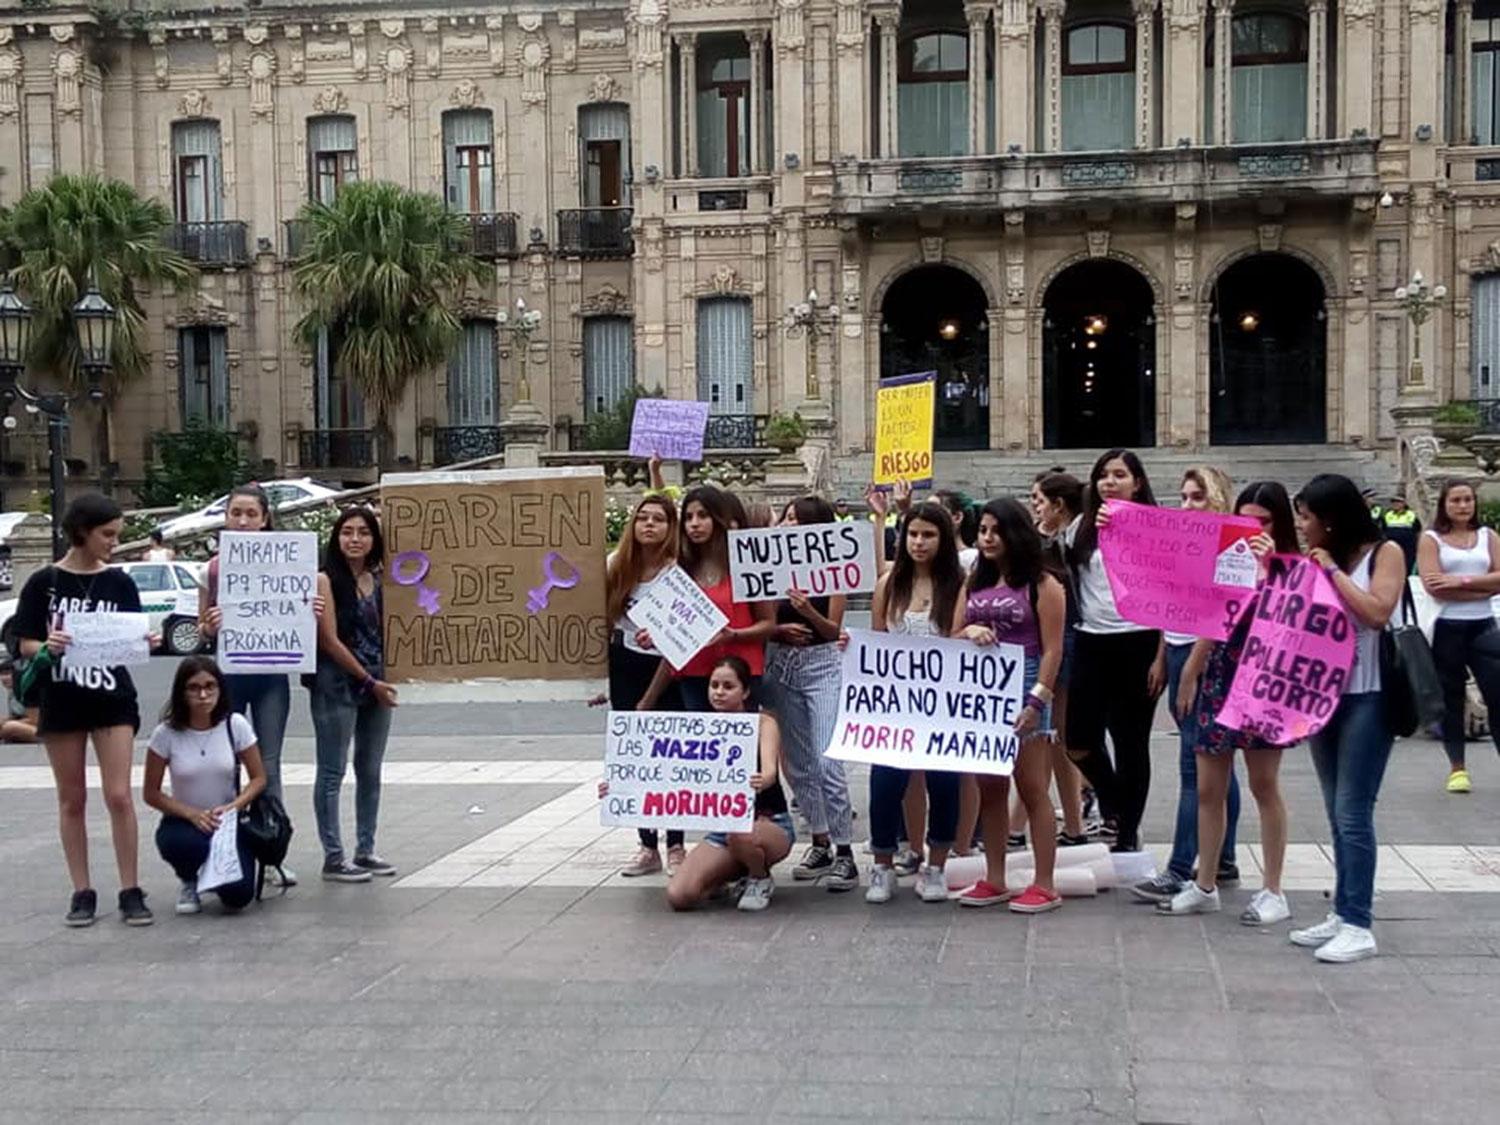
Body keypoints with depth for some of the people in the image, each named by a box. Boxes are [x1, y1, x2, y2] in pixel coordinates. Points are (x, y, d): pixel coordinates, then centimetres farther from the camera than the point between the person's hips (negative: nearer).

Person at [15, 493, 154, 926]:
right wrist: (47, 648, -22)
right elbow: (26, 645, -1)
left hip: (113, 699, 0)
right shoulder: (44, 582, -2)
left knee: (119, 796, -5)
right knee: (72, 799, 7)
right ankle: (82, 892, 15)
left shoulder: (119, 583, 2)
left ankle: (130, 891, 3)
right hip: (62, 701, 0)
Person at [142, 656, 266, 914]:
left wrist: (232, 807, -21)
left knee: (238, 895, -22)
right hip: (184, 821, 0)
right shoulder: (166, 733, -12)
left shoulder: (235, 725, -10)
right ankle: (189, 883, 1)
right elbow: (151, 793, -6)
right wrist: (193, 813, -21)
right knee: (186, 843, -38)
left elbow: (258, 778, -2)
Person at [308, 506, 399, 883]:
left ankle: (365, 851, 21)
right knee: (333, 773, 0)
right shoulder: (326, 580, -7)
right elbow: (330, 641, -12)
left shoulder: (379, 581, 9)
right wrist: (369, 681, -12)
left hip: (377, 686, 6)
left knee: (370, 772, 12)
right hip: (337, 685, -6)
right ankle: (333, 858, 4)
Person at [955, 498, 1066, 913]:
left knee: (1032, 790, -2)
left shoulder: (1042, 585, -3)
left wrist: (1036, 702, -16)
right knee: (989, 790, 9)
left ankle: (1045, 885, 2)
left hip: (1023, 691, -6)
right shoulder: (975, 583, 14)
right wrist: (970, 631, -9)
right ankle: (994, 880, 16)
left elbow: (1052, 650, -7)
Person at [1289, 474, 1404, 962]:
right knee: (1337, 814, 11)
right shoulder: (1316, 561, 11)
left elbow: (1377, 613, -18)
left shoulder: (1385, 553, -4)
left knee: (1352, 813, -9)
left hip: (1366, 698, -7)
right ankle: (1342, 914, 17)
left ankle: (1358, 927, -6)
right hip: (1323, 695, 7)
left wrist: (1332, 570, -12)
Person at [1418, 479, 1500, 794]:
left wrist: (1461, 581, -15)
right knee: (1450, 697, 6)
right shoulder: (1431, 539, 1)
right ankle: (1457, 767, 16)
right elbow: (1434, 586, -13)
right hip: (1446, 627, -2)